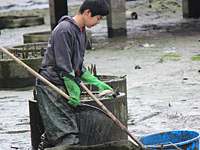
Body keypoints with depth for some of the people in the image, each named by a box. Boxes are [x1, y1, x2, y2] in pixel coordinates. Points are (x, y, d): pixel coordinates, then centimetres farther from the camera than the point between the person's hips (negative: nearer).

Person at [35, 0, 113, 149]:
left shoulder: (82, 32, 15)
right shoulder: (64, 30, -16)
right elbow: (63, 66, -19)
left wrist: (96, 83, 15)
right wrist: (74, 91, -17)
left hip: (63, 86, 10)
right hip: (51, 86, -10)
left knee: (52, 137, 8)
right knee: (68, 137, -15)